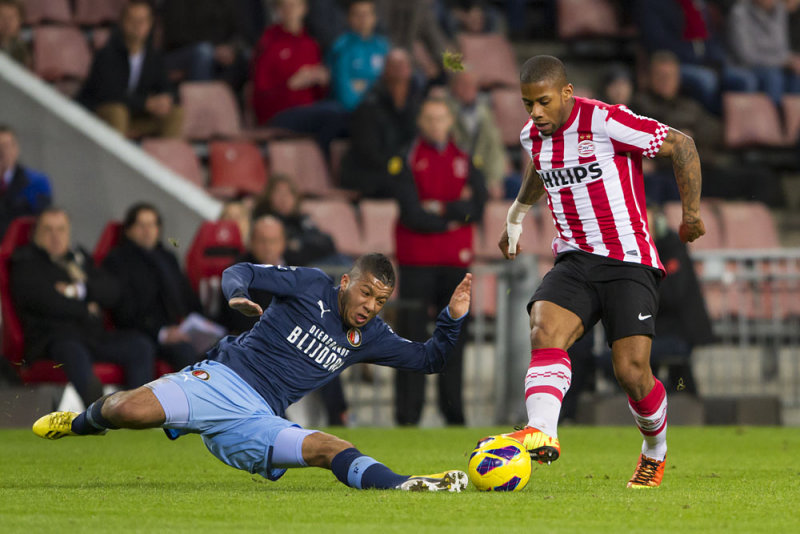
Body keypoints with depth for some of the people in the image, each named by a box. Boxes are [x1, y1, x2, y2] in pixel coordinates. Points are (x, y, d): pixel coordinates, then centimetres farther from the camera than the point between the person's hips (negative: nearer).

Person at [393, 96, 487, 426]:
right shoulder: (408, 160, -1)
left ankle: (453, 412, 9)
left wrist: (439, 209, -11)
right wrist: (454, 215, -5)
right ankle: (408, 413, -4)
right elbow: (412, 214, -10)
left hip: (456, 261, 3)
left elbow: (476, 209, -1)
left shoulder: (466, 159, 10)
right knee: (413, 335, -5)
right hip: (417, 260, -3)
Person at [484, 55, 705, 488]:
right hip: (574, 260, 5)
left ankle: (655, 452, 19)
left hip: (629, 262, -5)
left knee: (632, 372, -11)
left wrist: (691, 211, -7)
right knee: (545, 331, -26)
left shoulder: (606, 122, -13)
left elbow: (681, 145, -6)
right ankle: (541, 435, -44)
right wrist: (516, 214, 41)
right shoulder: (532, 136, 8)